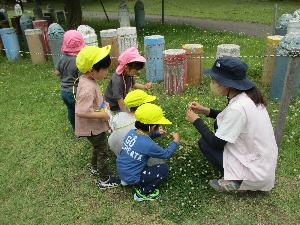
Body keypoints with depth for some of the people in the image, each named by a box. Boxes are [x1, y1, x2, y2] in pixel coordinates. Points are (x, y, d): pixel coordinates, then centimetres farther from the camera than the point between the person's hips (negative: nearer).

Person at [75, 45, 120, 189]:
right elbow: (81, 112, -36)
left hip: (94, 126, 9)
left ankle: (95, 168, 52)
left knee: (97, 148, 29)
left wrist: (102, 104, 3)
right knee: (102, 152, 9)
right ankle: (105, 180, 28)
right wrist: (103, 115, -28)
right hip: (94, 128, -9)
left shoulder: (86, 80, -2)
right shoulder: (88, 88, -33)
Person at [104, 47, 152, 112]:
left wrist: (144, 86, -5)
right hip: (113, 107, -8)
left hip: (123, 103, 8)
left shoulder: (129, 74, -12)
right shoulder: (117, 80, -36)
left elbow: (133, 84, 10)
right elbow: (119, 99, -33)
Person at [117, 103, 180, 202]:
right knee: (164, 169, -2)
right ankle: (142, 193, 6)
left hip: (121, 171, 7)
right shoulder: (148, 145, -29)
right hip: (132, 178, -7)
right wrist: (175, 141, 2)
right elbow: (166, 154, -11)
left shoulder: (131, 132, -9)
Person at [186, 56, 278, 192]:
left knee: (205, 142, -4)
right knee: (220, 125, 12)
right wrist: (206, 111, 3)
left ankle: (237, 181, 2)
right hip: (266, 162, 8)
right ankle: (239, 176, 13)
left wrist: (196, 121, -8)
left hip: (257, 174, -8)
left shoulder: (237, 108, -29)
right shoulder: (248, 96, -4)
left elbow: (216, 143, -20)